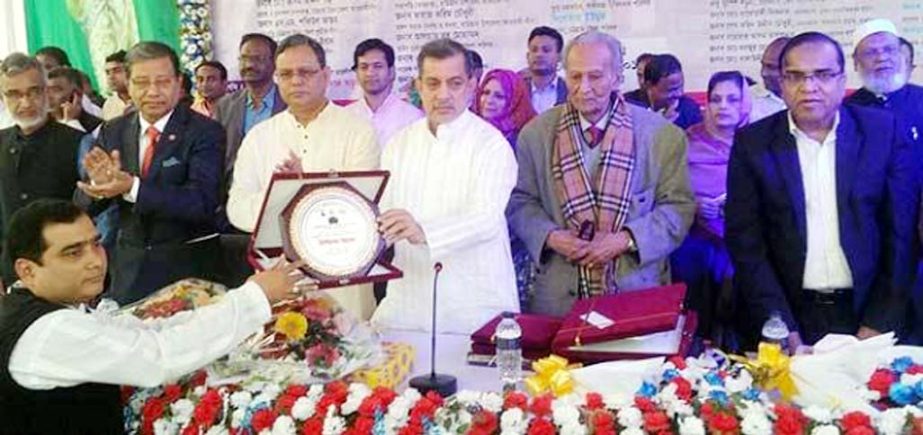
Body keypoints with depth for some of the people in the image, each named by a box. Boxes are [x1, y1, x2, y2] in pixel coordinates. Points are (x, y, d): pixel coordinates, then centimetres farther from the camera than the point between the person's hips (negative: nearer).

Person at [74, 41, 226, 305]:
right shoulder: (113, 132, 3)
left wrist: (133, 188, -33)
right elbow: (84, 205, 2)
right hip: (129, 266, 4)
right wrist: (100, 183, -21)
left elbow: (203, 202, -23)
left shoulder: (205, 132, -11)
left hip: (187, 264, -3)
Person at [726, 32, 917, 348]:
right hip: (790, 314, 0)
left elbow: (901, 230, 0)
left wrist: (880, 322, -5)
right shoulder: (753, 143, -3)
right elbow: (744, 240, -5)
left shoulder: (882, 131, -1)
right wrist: (782, 329, -12)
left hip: (865, 313, 1)